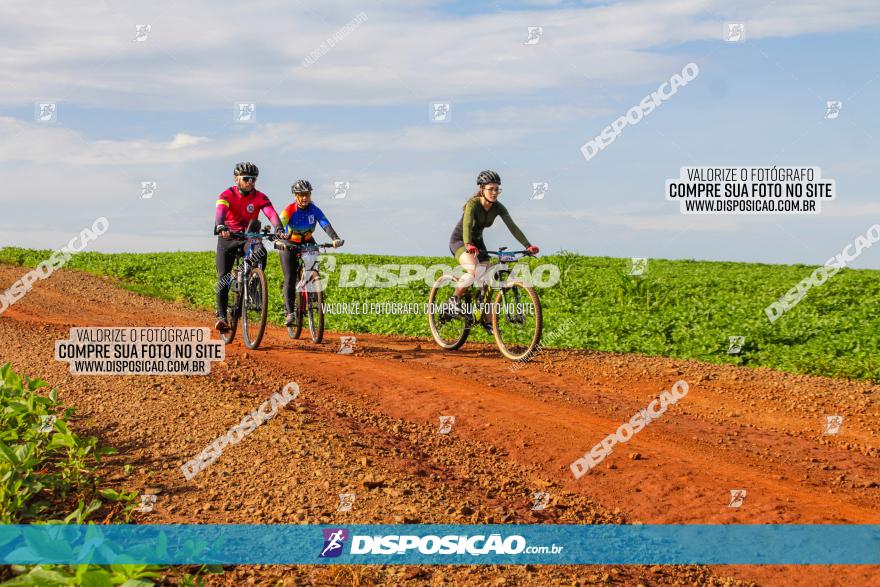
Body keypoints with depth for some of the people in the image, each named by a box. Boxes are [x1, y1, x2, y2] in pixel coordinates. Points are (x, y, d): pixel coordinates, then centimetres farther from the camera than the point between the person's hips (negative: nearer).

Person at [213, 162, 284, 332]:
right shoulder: (227, 195, -14)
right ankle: (221, 316, -4)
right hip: (227, 238, -1)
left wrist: (279, 229, -45)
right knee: (223, 278, -9)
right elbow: (220, 212, -33)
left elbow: (271, 213, -24)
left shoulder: (260, 197, -9)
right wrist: (220, 227, -55)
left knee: (261, 252, -33)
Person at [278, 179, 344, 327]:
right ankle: (290, 313, -11)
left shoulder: (314, 210, -17)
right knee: (290, 280, -12)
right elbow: (280, 224, -37)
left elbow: (326, 225, -30)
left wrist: (335, 239, -48)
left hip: (307, 244, 2)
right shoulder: (289, 210, -22)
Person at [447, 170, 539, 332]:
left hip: (477, 242, 6)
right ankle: (455, 299, -11)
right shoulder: (473, 204, -26)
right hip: (459, 241, -6)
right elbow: (467, 225, -42)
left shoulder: (498, 207, -10)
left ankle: (488, 321, 6)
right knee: (475, 270, -32)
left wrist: (528, 245, -30)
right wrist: (468, 245, -61)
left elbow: (512, 227, -17)